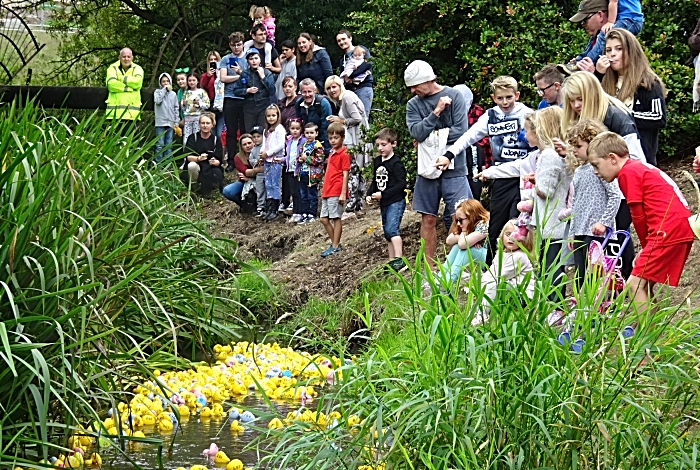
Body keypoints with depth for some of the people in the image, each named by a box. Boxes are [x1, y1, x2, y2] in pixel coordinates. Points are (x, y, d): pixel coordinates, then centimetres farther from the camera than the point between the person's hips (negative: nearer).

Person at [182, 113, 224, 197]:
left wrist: (214, 162, -29)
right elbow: (188, 157, -11)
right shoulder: (193, 137, 0)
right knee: (192, 165, -36)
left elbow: (219, 160, -4)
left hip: (211, 168, 1)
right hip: (196, 168, -1)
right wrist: (198, 158, -33)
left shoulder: (216, 140, 4)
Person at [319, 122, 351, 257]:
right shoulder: (332, 152, 16)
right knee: (324, 219, 10)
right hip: (327, 191, 9)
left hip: (336, 192, -9)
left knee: (336, 218, -3)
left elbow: (345, 174, -13)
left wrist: (343, 193, -18)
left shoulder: (344, 154, -10)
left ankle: (335, 246, 2)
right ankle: (334, 243, 21)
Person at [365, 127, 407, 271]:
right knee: (387, 232, 12)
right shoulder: (377, 161, 11)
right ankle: (392, 261, 19)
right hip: (384, 203, 9)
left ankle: (399, 260, -24)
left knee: (392, 229, -20)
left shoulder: (396, 163, -13)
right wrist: (369, 195, 4)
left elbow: (401, 184, -18)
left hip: (396, 201, -9)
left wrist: (383, 194, -20)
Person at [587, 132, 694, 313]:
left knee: (636, 285, -11)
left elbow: (639, 217, -4)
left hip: (668, 231, -10)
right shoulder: (639, 168, 24)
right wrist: (646, 249, 16)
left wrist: (645, 246, 10)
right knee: (645, 286, 14)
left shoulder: (627, 173, -6)